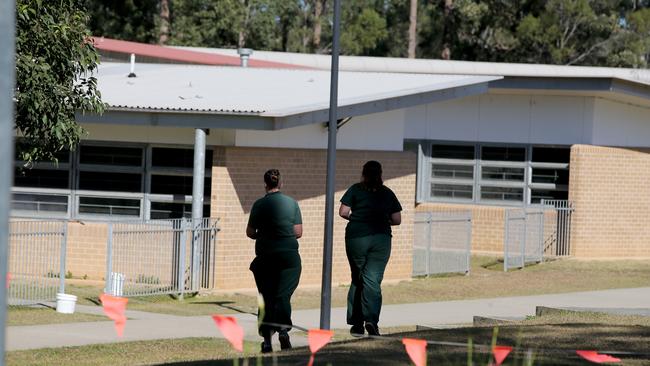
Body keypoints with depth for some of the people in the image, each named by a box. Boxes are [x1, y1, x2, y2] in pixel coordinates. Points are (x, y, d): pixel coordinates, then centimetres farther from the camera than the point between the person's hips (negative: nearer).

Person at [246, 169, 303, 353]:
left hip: (265, 256, 0)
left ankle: (267, 339, 1)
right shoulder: (292, 203, 1)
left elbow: (250, 232, 3)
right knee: (283, 295, 0)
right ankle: (283, 329, -22)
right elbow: (298, 232, 1)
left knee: (266, 297, 6)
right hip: (289, 254, 0)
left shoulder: (259, 205, -1)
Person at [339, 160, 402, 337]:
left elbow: (343, 212, -4)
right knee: (373, 280, -5)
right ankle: (371, 319, -23)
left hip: (356, 238, -1)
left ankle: (356, 322, 10)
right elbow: (397, 220, 9)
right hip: (381, 239, 1)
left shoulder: (356, 190, 4)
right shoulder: (388, 193, 10)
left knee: (357, 280, 10)